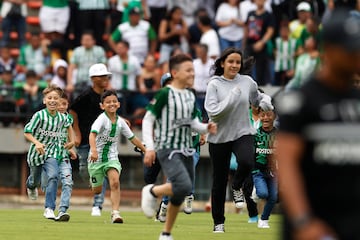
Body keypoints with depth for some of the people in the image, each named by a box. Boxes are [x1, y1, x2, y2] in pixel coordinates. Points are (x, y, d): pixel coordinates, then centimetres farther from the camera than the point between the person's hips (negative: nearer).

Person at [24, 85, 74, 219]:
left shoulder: (62, 117, -6)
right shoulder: (39, 115, -18)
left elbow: (68, 125, 19)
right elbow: (27, 132, -17)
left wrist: (71, 140, 17)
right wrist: (37, 143, -32)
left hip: (52, 153, 1)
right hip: (36, 153, -1)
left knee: (53, 176, -23)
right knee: (35, 180, 19)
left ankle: (49, 209, -23)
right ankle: (31, 186, 59)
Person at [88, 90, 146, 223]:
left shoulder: (120, 122, 1)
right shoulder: (102, 119, -14)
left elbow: (132, 138, 14)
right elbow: (93, 134, -30)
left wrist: (146, 151, 18)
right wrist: (94, 150, -47)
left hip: (112, 158, 3)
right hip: (97, 158, -3)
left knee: (115, 182, -22)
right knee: (97, 190, 6)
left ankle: (115, 213, -23)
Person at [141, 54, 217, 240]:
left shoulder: (191, 96, 11)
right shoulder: (165, 94, -10)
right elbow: (148, 120, -8)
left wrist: (206, 128, 1)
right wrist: (149, 147, -15)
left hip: (186, 150, 7)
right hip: (168, 149, -7)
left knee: (180, 196, 9)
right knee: (184, 186, -25)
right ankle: (152, 191, 1)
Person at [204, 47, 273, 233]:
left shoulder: (247, 82, 1)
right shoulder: (214, 84, -7)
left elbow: (257, 98, 20)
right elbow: (212, 111, -17)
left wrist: (265, 101, -2)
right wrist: (231, 98, -24)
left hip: (243, 133, 1)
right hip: (219, 137, -1)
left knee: (246, 162, -30)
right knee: (219, 182, 7)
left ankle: (237, 187, 3)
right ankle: (218, 222, 23)